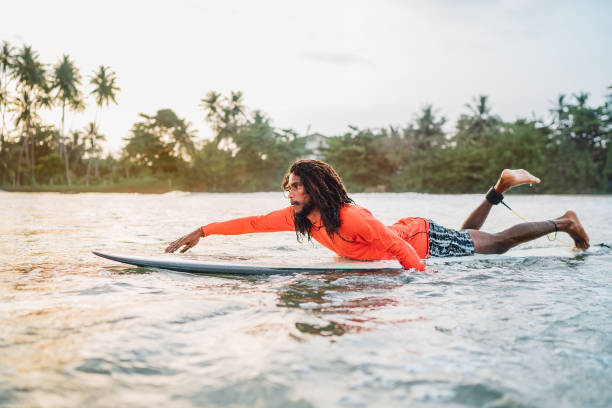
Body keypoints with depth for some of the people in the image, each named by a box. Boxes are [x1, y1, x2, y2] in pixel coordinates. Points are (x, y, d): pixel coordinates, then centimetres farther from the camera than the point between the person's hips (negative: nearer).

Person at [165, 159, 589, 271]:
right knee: (469, 235, 32)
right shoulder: (300, 217, -14)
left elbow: (401, 249, -34)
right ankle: (500, 188, 42)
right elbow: (254, 222, -13)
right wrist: (202, 231, -16)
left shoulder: (351, 218, -37)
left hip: (426, 241, -7)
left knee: (496, 243, 10)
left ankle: (565, 222, 29)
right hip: (406, 231, 7)